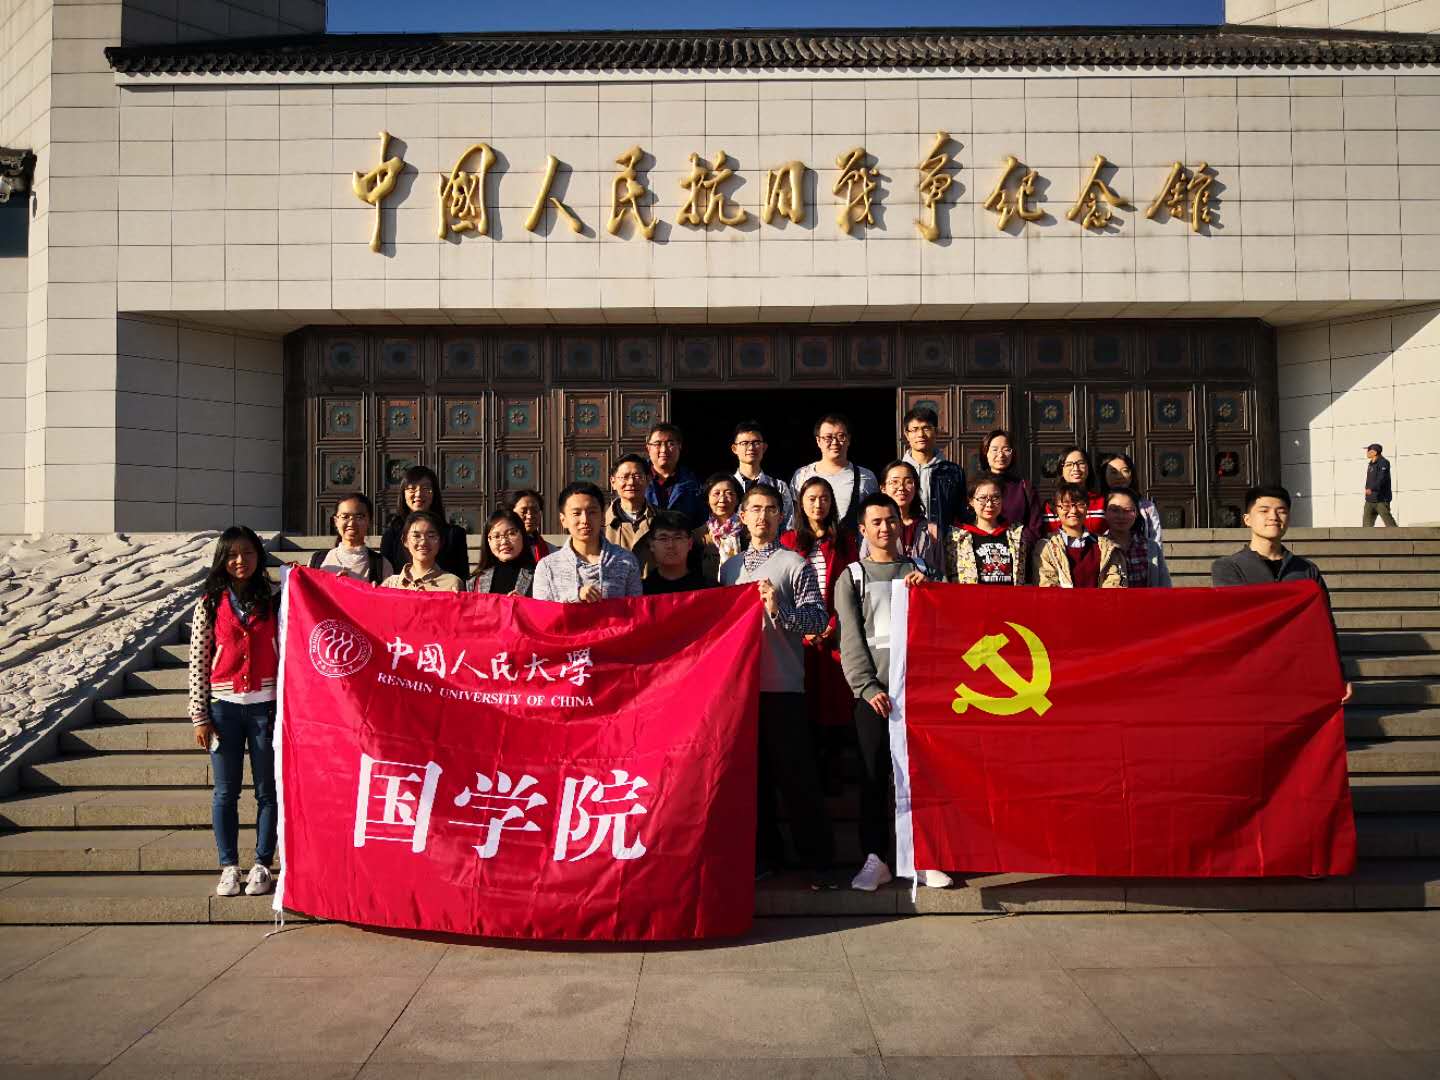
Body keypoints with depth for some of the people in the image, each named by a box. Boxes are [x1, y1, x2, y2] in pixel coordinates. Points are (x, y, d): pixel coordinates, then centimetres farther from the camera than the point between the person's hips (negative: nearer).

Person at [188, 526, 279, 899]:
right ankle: (229, 866, 18)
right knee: (226, 791, 7)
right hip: (224, 706, 0)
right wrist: (200, 716, 0)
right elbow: (198, 662, 2)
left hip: (265, 705, 0)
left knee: (267, 789, 5)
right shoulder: (209, 604, 3)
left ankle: (262, 865, 16)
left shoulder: (273, 600, 3)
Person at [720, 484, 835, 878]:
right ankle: (765, 853, 21)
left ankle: (817, 854, 12)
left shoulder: (796, 564, 0)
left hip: (783, 685, -5)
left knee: (796, 772, 0)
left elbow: (818, 618, -8)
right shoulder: (729, 567, 15)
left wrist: (779, 609, -22)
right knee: (752, 771, 10)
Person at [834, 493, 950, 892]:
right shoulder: (852, 577, 8)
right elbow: (851, 639, 0)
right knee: (874, 775, 0)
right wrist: (868, 686, -11)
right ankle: (875, 859, 9)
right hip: (873, 692, -1)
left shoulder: (919, 571, 14)